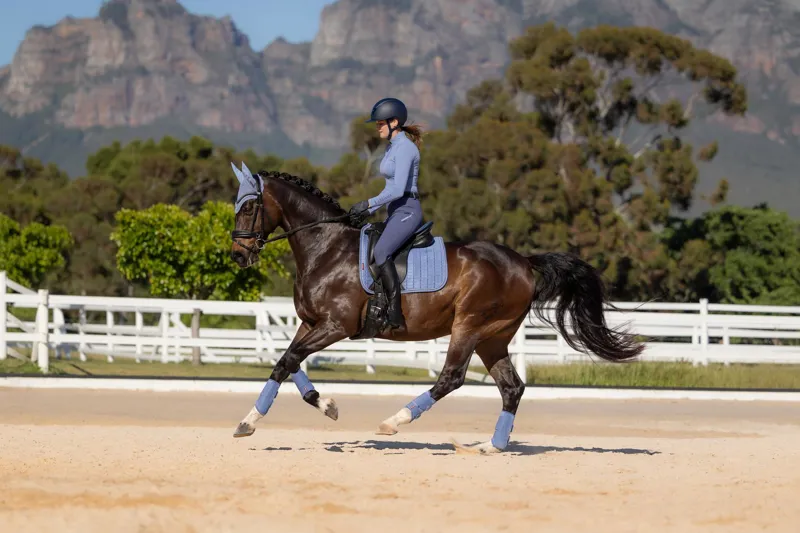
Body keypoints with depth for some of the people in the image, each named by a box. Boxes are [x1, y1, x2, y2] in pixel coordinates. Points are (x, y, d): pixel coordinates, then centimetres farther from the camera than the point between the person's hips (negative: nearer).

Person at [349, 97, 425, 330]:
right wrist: (370, 210, 15)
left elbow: (398, 189, -21)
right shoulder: (392, 147, 17)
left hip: (407, 211, -11)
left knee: (380, 252, -27)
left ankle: (395, 313, -30)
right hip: (395, 212, 11)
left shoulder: (405, 148, -13)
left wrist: (369, 203, -18)